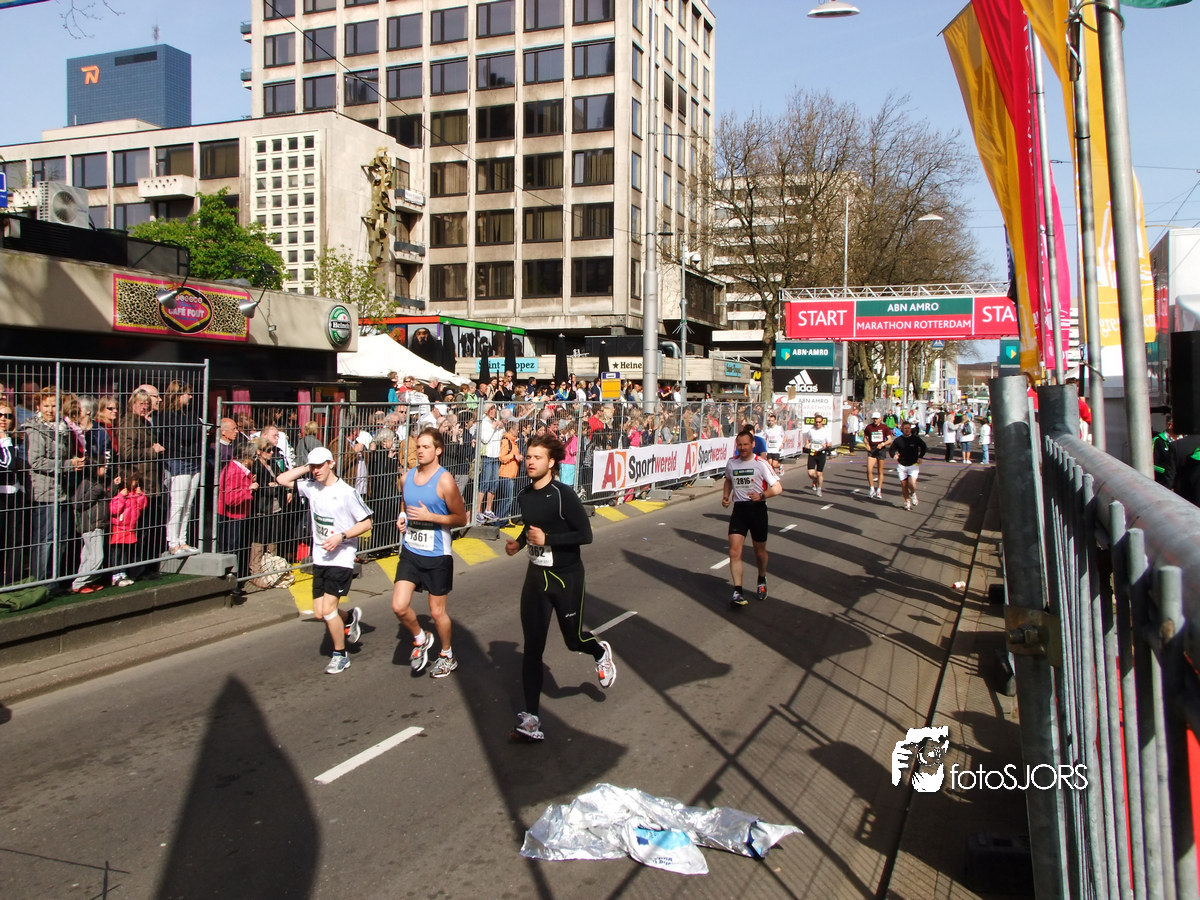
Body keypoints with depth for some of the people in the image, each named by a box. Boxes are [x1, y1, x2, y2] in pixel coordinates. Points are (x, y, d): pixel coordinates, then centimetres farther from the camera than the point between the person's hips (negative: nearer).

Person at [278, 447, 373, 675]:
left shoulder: (347, 492, -13)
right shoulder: (311, 487, 3)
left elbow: (366, 523, -9)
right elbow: (281, 480, 6)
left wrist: (341, 536, -19)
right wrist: (306, 468, 0)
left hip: (342, 559, -6)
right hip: (320, 559, 6)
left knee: (327, 608, -10)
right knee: (319, 611, 7)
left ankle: (340, 655, 9)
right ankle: (350, 618, 37)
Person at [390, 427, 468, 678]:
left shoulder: (444, 481, -15)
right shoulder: (407, 476, 4)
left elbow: (461, 518, -12)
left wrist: (430, 516, -22)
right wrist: (402, 517, 0)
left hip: (437, 556, -5)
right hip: (410, 552, 5)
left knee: (437, 611, 8)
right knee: (399, 606, -6)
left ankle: (447, 655, 32)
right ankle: (420, 639, 25)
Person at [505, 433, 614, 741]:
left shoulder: (563, 495, -18)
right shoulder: (524, 496, 3)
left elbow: (585, 534, -19)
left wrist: (547, 539, -24)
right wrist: (519, 543, 4)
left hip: (566, 577, -5)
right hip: (536, 576, 5)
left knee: (573, 640, 9)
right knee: (532, 647, 1)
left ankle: (600, 651, 46)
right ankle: (531, 718, 4)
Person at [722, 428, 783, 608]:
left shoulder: (761, 464, -9)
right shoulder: (731, 463, 5)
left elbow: (778, 488, -12)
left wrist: (762, 495, -28)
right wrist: (726, 495, 10)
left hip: (757, 508, -2)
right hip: (738, 509, 3)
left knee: (759, 551, 13)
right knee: (734, 552, -13)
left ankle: (762, 581, 42)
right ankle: (737, 592, -15)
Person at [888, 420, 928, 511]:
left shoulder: (916, 439, -3)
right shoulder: (898, 440, -1)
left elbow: (924, 447, 11)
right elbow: (891, 449, 6)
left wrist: (920, 457, -1)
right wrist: (894, 455, -16)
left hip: (913, 465, -2)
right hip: (901, 466, 2)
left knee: (912, 483, -20)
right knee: (904, 485, 4)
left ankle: (913, 494, 13)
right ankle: (907, 501, 26)